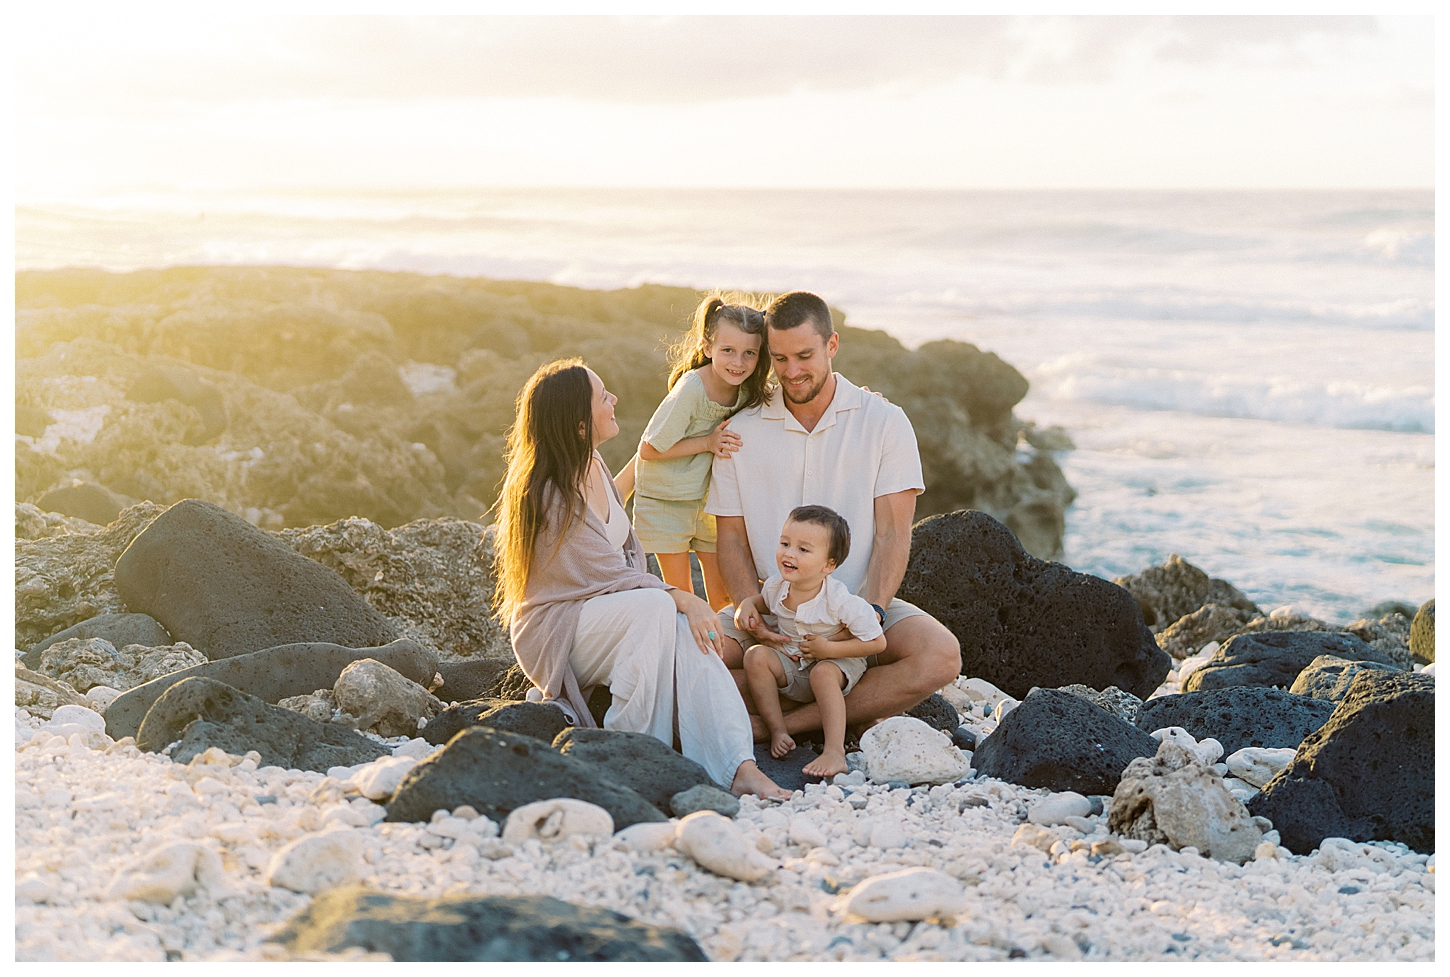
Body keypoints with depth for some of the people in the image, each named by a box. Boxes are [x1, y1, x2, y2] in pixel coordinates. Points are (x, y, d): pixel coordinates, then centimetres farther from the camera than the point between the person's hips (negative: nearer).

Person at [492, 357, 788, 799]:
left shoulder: (593, 466, 8)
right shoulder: (547, 495, -21)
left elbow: (627, 550, 12)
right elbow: (609, 576, -21)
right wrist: (682, 599, -26)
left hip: (613, 617, 7)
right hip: (555, 627, -7)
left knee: (686, 630, -24)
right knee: (656, 606, -33)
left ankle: (739, 768, -37)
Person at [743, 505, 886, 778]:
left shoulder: (841, 600, -25)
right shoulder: (775, 586, -9)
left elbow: (877, 642, -21)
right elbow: (765, 601, 18)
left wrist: (829, 648, -26)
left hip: (836, 663, -5)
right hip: (789, 667, 5)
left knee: (824, 673, -36)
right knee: (756, 656, -21)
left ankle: (835, 752, -40)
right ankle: (778, 730, -13)